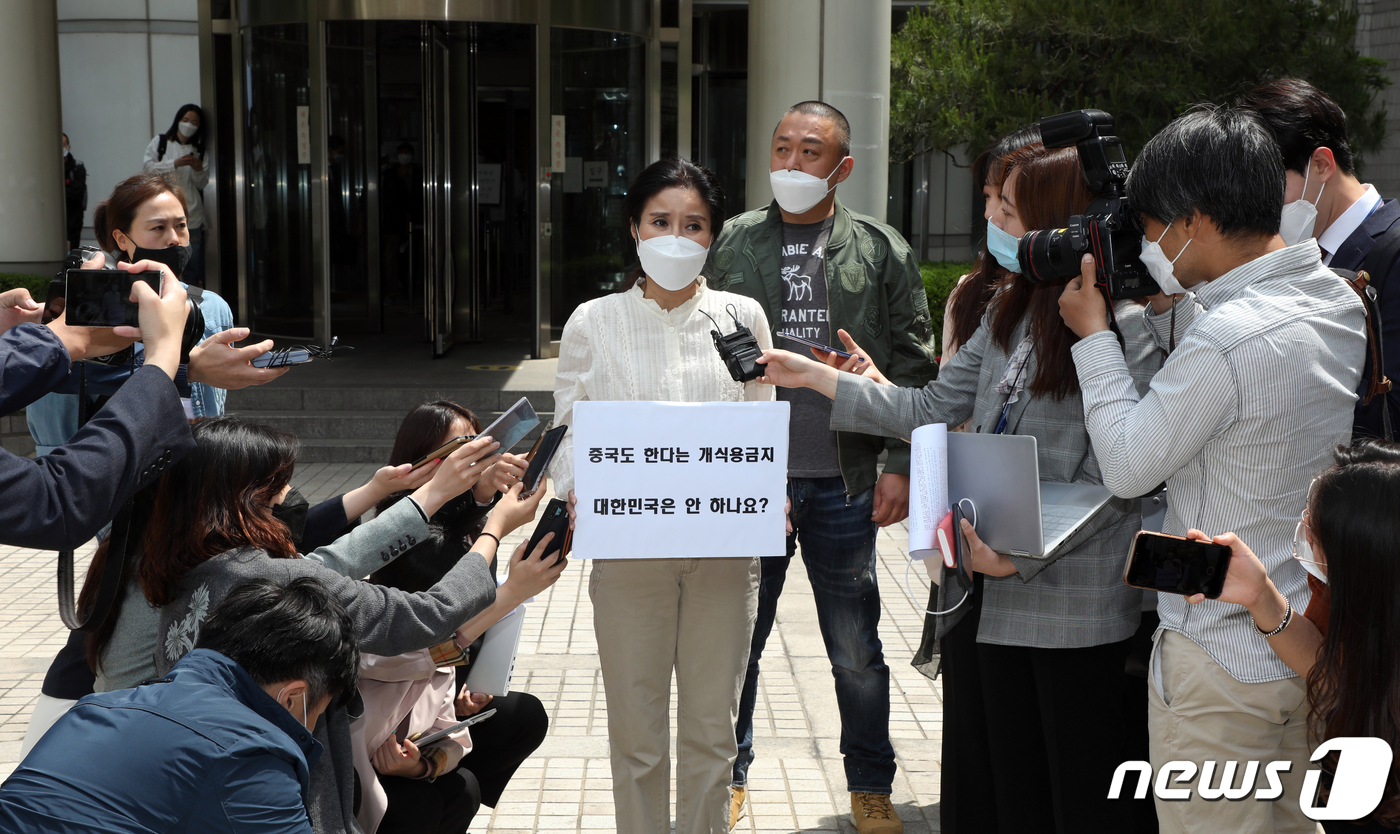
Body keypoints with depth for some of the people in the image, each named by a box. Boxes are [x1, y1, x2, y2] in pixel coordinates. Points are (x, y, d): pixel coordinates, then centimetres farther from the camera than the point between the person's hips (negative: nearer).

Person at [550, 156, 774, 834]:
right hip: (628, 550, -1)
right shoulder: (593, 323, 3)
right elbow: (569, 431, 4)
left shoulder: (742, 317, 6)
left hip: (723, 550, 1)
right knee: (636, 732, 8)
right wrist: (578, 491, -16)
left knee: (710, 728, 11)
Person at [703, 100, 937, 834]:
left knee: (856, 649, 10)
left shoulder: (881, 251, 3)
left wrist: (901, 465, -5)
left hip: (844, 484, 0)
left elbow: (912, 367, 2)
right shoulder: (733, 244, 5)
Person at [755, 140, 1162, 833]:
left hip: (1076, 603, -7)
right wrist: (816, 377, 12)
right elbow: (931, 411, 12)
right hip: (1001, 593, 7)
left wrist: (1020, 555, -21)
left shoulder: (1125, 327, -14)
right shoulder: (1009, 313, 10)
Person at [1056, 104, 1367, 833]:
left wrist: (1093, 334, -7)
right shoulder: (1336, 299, 1)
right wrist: (1160, 293, 10)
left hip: (1225, 664, -9)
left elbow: (1127, 467, -15)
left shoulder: (1228, 340, -28)